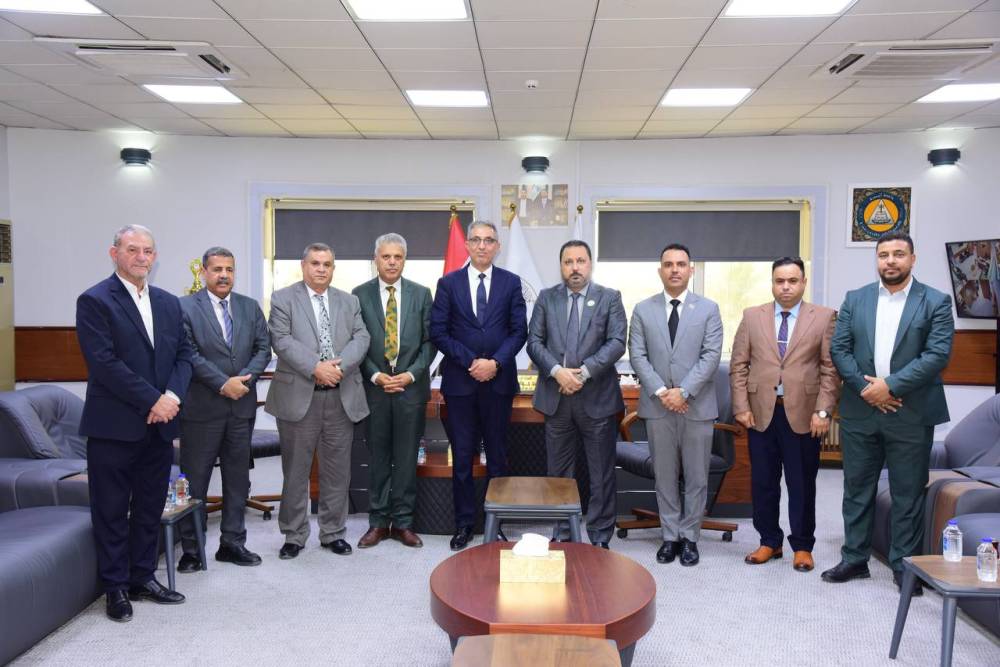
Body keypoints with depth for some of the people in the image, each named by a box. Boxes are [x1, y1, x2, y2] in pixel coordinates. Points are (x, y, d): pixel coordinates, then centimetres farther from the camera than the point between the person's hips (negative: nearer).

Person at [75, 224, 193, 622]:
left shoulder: (169, 303, 12)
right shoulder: (95, 301, -7)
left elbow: (184, 354, 10)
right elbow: (103, 363, -15)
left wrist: (173, 395, -9)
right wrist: (152, 400, -16)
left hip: (159, 425, 6)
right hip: (114, 425, -5)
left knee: (150, 508, 13)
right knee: (112, 511, 6)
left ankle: (143, 577, 27)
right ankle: (116, 587, 19)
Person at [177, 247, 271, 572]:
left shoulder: (250, 307, 9)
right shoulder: (185, 307, -4)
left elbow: (263, 348, 4)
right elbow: (189, 354, -12)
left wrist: (244, 378, -12)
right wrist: (223, 384, -18)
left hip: (242, 406, 4)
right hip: (201, 408, -4)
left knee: (238, 478, 12)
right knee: (195, 481, 4)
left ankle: (233, 543, 23)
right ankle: (191, 549, 16)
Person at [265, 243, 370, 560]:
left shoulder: (349, 301, 13)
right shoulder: (283, 299, 3)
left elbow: (361, 338, 2)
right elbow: (282, 340, -9)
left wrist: (340, 366, -15)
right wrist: (315, 367, -19)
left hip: (341, 397, 3)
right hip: (299, 396, -3)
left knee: (337, 470, 9)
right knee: (295, 471, 7)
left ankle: (333, 533, 23)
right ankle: (294, 535, 20)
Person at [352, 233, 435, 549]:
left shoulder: (421, 294, 4)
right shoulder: (360, 295, 3)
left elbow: (429, 341, 3)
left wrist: (411, 374, -9)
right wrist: (376, 375, -10)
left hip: (411, 386, 0)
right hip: (374, 387, 0)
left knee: (407, 458, 6)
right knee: (378, 458, 8)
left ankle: (403, 522, 17)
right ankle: (378, 522, 18)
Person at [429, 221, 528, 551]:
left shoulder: (511, 282, 5)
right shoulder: (448, 283, 3)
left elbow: (519, 330, 1)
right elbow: (438, 332, -2)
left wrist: (495, 363, -13)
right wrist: (470, 362, -11)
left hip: (499, 381, 1)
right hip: (460, 381, 0)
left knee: (497, 456, 9)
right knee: (462, 457, 6)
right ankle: (464, 524, 17)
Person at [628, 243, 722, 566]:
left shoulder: (708, 309, 3)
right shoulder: (643, 310, 6)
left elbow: (711, 356, -5)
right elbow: (637, 356, 0)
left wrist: (684, 391, -14)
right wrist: (661, 391, -12)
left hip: (697, 405, -1)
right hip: (657, 406, 1)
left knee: (696, 477, 7)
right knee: (665, 475, 9)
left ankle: (689, 537, 20)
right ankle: (670, 536, 20)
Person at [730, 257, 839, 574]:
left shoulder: (824, 317, 2)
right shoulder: (752, 316, 7)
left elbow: (831, 368, -1)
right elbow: (739, 365, 5)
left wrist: (823, 410, -8)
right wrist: (741, 406, -2)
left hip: (803, 414, -2)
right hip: (760, 413, 2)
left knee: (802, 484, 7)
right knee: (763, 482, 9)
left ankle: (802, 546, 22)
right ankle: (769, 541, 24)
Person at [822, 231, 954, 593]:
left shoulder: (936, 302, -1)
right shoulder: (855, 299, 7)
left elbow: (938, 354, -10)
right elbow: (839, 349, 2)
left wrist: (890, 385, -16)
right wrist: (864, 387, -10)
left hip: (911, 414, -2)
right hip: (860, 412, 3)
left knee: (908, 495, 7)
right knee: (857, 489, 11)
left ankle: (904, 566, 20)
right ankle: (854, 559, 23)